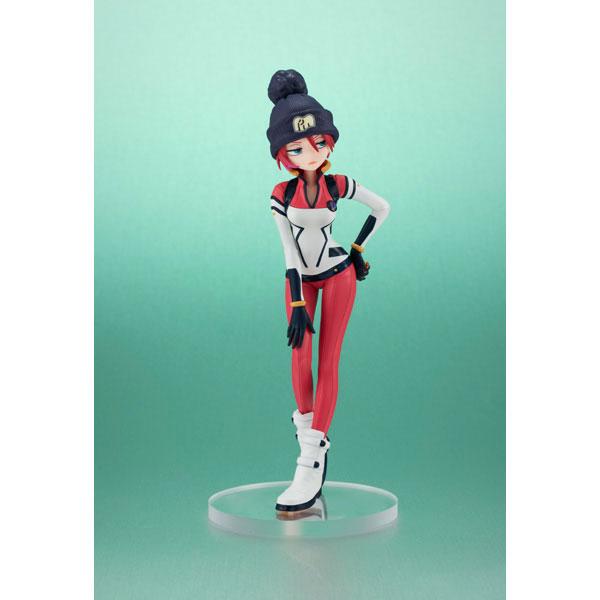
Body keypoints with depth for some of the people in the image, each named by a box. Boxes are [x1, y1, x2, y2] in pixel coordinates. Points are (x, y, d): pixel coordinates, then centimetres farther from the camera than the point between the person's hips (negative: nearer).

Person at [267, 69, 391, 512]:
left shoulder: (339, 186, -10)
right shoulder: (281, 194, -10)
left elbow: (382, 208, 6)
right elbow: (289, 250, -12)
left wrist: (358, 250, 5)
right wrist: (297, 304, -17)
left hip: (338, 275, -1)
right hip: (299, 278, 2)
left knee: (328, 362, -5)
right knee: (300, 361, -3)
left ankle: (314, 463, -7)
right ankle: (308, 435, 17)